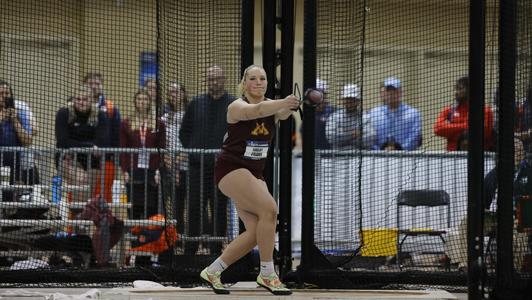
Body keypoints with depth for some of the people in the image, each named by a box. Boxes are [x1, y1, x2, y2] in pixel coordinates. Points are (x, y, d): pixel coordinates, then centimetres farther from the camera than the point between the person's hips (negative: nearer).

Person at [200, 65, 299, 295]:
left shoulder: (271, 105, 3)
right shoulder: (237, 107, -14)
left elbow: (282, 113, -21)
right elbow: (255, 111, -38)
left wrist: (290, 107, -46)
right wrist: (283, 102, -57)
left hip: (254, 173, 7)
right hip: (230, 169, -7)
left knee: (256, 231, -1)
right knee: (269, 209, -24)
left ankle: (212, 272, 15)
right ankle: (267, 274, -17)